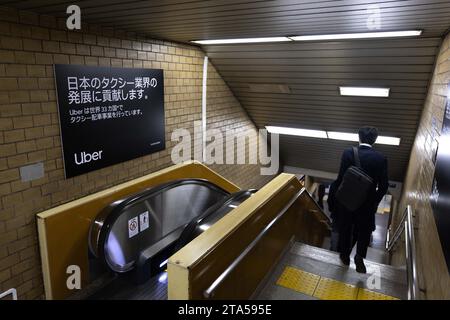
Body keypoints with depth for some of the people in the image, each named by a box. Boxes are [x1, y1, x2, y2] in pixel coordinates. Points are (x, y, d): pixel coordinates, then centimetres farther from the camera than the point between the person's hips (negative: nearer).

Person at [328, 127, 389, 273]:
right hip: (367, 203, 1)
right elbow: (384, 185, -7)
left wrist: (333, 198, -3)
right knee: (364, 231, 21)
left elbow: (341, 178, -15)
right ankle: (359, 257, 8)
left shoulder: (348, 153, -16)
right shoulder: (381, 158, -10)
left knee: (346, 229, 20)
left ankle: (345, 255, 36)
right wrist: (375, 201, 9)